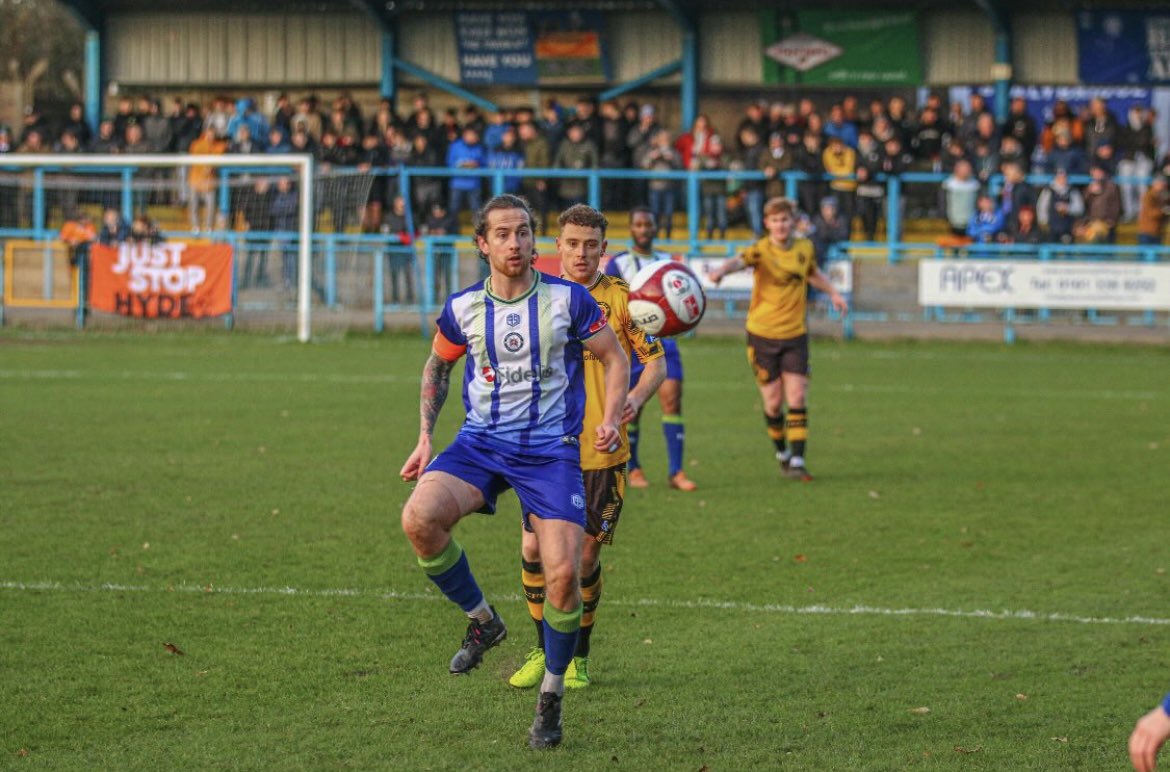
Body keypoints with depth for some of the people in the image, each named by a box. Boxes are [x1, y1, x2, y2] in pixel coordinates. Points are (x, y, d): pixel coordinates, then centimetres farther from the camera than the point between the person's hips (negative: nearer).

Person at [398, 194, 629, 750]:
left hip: (551, 450, -2)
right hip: (480, 443, 2)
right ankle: (481, 621, -2)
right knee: (419, 519, -27)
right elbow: (437, 365, 19)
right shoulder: (463, 308, 1)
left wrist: (611, 418, -9)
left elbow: (615, 358, 6)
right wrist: (426, 437, 11)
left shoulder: (568, 299, -5)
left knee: (563, 573, -14)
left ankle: (551, 698, 8)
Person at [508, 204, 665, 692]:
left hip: (601, 450, -2)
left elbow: (656, 362, 0)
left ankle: (577, 657, 19)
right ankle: (544, 650, 15)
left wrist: (636, 397, -20)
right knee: (533, 548, -4)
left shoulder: (621, 299, -2)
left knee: (585, 555, 0)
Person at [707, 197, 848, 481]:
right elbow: (740, 260, -37)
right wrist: (723, 270, -58)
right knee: (773, 402, 3)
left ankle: (797, 461, -5)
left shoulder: (805, 248, 1)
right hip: (762, 334, -3)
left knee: (796, 398, -6)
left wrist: (833, 292, 19)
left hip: (795, 335, 3)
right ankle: (782, 452, 26)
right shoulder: (762, 250, -14)